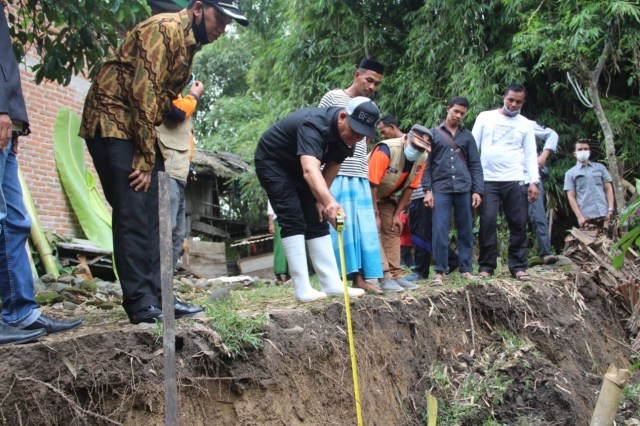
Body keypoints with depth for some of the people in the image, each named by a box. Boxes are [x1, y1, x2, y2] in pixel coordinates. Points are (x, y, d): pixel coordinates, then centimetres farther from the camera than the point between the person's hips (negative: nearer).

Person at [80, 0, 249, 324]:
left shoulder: (190, 43, 13)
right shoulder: (164, 29, -16)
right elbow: (143, 91, -22)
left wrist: (150, 157, 7)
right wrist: (145, 159, -18)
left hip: (141, 129, 10)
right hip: (111, 123, -9)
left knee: (153, 216, 6)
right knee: (133, 215, -12)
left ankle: (156, 296, 10)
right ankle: (140, 303, -9)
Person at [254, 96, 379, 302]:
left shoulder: (347, 134, -13)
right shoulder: (314, 125, -38)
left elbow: (332, 165, 2)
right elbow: (310, 169, -55)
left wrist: (320, 199, -1)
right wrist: (329, 201, -70)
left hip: (298, 168, 8)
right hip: (272, 162, -8)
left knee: (317, 220, 1)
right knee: (293, 220, -17)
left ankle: (332, 284, 2)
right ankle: (303, 289, -17)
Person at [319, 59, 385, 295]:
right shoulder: (332, 97, 0)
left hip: (361, 177, 6)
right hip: (336, 175, -6)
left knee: (364, 228, 2)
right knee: (339, 225, -6)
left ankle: (359, 277, 5)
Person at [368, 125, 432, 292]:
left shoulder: (421, 159, -11)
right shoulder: (386, 150, -33)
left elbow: (409, 187, -1)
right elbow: (371, 184, -30)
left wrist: (397, 214, -2)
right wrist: (375, 215, -23)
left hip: (384, 197, 7)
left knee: (393, 230, 3)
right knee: (374, 230, -17)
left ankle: (395, 275, 6)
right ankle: (384, 277, -20)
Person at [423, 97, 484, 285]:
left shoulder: (467, 136, 14)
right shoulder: (434, 133, 8)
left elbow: (475, 165, 11)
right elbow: (426, 164, 5)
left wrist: (477, 190, 1)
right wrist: (427, 190, -4)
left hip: (464, 189, 2)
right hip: (441, 189, -2)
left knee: (466, 231, 4)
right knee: (440, 231, -7)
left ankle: (466, 269, 11)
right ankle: (440, 271, -2)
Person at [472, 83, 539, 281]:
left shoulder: (525, 124, 11)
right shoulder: (485, 117, 8)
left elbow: (531, 155, 8)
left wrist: (534, 181, -4)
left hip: (515, 181, 1)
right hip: (487, 180, -1)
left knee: (518, 224, 1)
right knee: (488, 222, -5)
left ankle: (518, 266, 8)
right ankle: (486, 265, 4)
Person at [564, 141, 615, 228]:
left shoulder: (600, 167, 15)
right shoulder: (570, 173, 9)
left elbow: (608, 188, 13)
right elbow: (571, 197, 2)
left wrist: (610, 209, -1)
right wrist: (579, 216, -9)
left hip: (604, 214, 2)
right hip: (586, 217, -2)